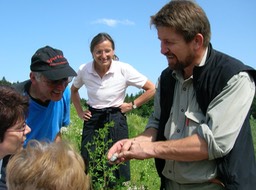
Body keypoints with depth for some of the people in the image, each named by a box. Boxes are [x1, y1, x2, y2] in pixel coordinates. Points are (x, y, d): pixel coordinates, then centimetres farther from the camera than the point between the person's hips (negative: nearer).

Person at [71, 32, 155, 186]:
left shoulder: (124, 69, -12)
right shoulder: (84, 70, -4)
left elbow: (152, 89, -4)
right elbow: (74, 90, 18)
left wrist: (133, 105, -6)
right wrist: (80, 112, 9)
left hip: (115, 120, -2)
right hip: (92, 121, 2)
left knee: (118, 168, 4)